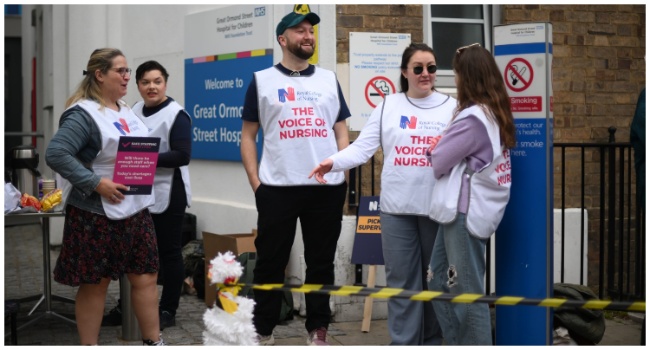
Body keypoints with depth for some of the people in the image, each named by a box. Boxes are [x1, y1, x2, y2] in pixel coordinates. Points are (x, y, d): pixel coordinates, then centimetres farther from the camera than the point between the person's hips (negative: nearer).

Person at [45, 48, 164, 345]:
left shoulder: (126, 111, 12)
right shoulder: (82, 114, -14)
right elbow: (55, 154, -23)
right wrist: (96, 183, -25)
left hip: (135, 210, 8)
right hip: (97, 214, -8)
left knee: (145, 276, 9)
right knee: (95, 283, 3)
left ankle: (153, 341, 20)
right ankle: (89, 346, 15)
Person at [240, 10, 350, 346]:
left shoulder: (329, 79, 12)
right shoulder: (262, 80, 5)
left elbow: (341, 132, 13)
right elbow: (248, 135, 5)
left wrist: (343, 176, 2)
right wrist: (255, 183, -4)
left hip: (328, 187, 2)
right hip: (277, 188, -2)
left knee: (321, 261, 8)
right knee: (271, 262, 3)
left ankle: (318, 328, 18)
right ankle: (262, 330, 13)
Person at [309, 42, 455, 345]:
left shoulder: (452, 107, 4)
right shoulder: (388, 106, 6)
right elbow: (363, 147, -1)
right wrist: (333, 162, -16)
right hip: (397, 208, 1)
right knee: (401, 280, 4)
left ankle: (432, 341, 23)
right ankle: (404, 343, 11)